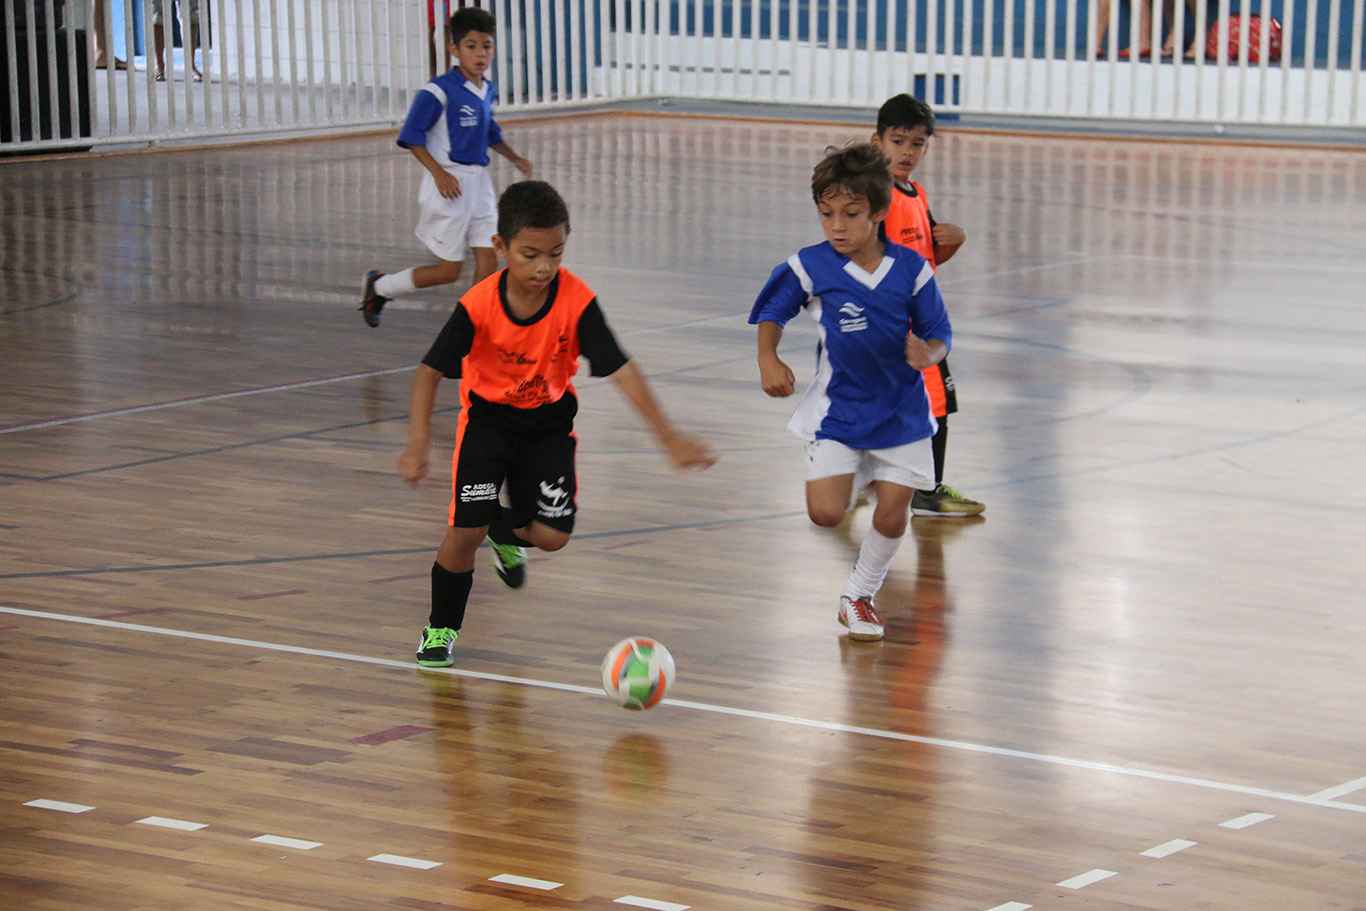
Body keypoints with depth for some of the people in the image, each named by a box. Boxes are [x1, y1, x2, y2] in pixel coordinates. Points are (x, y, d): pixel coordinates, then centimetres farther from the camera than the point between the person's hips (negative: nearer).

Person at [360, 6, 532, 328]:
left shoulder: (487, 92, 9)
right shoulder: (440, 91, -15)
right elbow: (412, 136, -15)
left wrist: (514, 158, 15)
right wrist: (439, 173, -23)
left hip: (480, 184, 7)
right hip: (449, 185, -7)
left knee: (488, 264, -1)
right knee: (448, 271, 0)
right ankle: (378, 286, 20)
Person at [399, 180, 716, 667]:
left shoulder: (577, 301, -25)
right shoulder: (479, 305, -25)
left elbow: (621, 369, -25)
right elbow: (431, 370, -17)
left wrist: (667, 435, -31)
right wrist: (419, 441, -27)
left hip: (549, 422, 1)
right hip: (488, 419, -1)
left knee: (552, 535, -7)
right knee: (465, 530, -12)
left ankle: (506, 532, 32)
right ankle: (441, 628, 14)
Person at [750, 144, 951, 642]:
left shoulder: (911, 269, -11)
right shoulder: (809, 267, -13)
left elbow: (939, 334, -3)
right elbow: (771, 314, 4)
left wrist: (928, 354, -25)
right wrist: (768, 359, -12)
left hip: (900, 410, 1)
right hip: (838, 409, -1)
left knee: (892, 518, 3)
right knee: (825, 514, -13)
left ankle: (860, 596, 30)